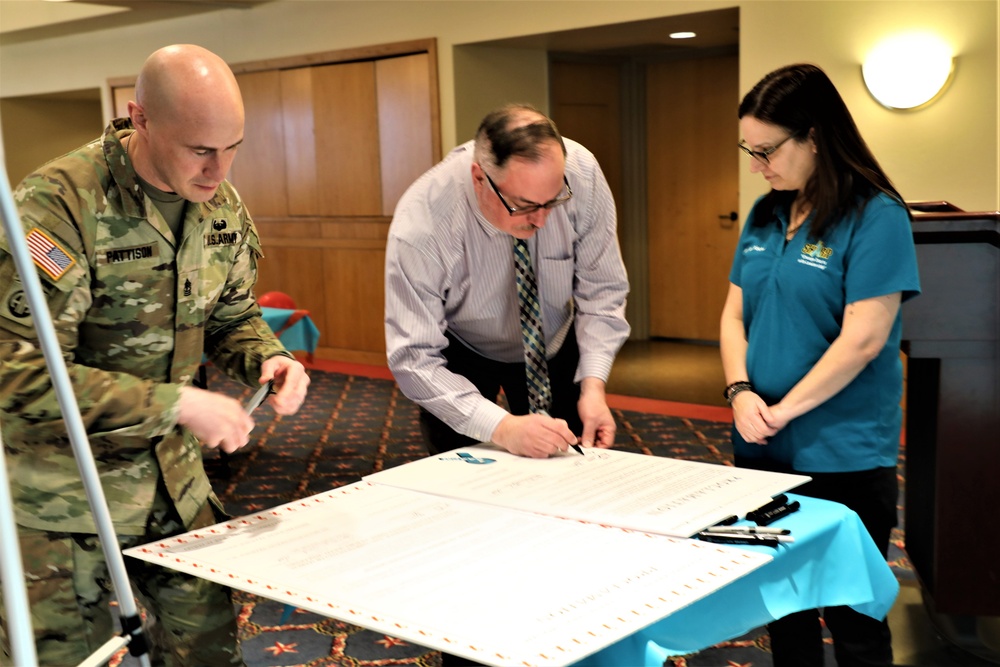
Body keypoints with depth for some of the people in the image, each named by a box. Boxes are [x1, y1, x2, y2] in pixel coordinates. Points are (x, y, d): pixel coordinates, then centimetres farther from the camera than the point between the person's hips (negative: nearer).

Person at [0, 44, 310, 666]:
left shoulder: (221, 205, -2)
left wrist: (268, 358, -12)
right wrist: (176, 404, -28)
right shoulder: (58, 204, -23)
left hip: (174, 480, 6)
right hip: (64, 497, -5)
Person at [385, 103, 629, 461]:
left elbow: (601, 291, -16)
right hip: (460, 356, -2)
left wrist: (593, 385, -28)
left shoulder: (581, 173, -28)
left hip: (555, 343, 2)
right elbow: (414, 359, -32)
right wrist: (502, 428, -42)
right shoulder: (421, 223, -34)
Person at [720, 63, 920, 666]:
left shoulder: (876, 217, -12)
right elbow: (735, 314, 10)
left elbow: (863, 339, -18)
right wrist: (741, 391, -7)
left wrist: (784, 411, -16)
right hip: (763, 453, 6)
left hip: (842, 458, -6)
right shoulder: (765, 215, 9)